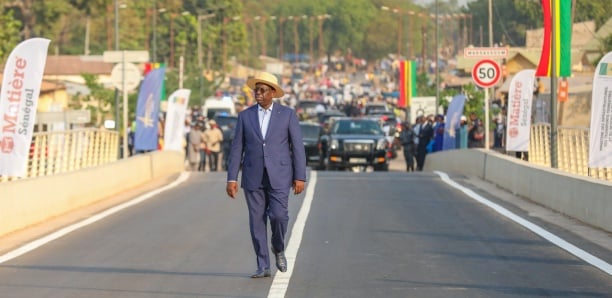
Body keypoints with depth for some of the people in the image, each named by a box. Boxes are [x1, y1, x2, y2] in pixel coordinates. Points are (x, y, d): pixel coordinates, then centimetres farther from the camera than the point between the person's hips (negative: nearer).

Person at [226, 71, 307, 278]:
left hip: (279, 176, -2)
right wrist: (231, 179, -2)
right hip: (253, 176, 2)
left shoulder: (287, 114, 0)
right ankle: (263, 267, 8)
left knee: (278, 215, -16)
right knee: (257, 221, 1)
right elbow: (237, 149, 4)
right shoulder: (245, 116, 5)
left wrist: (300, 177, -6)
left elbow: (297, 147, 0)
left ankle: (278, 249, 15)